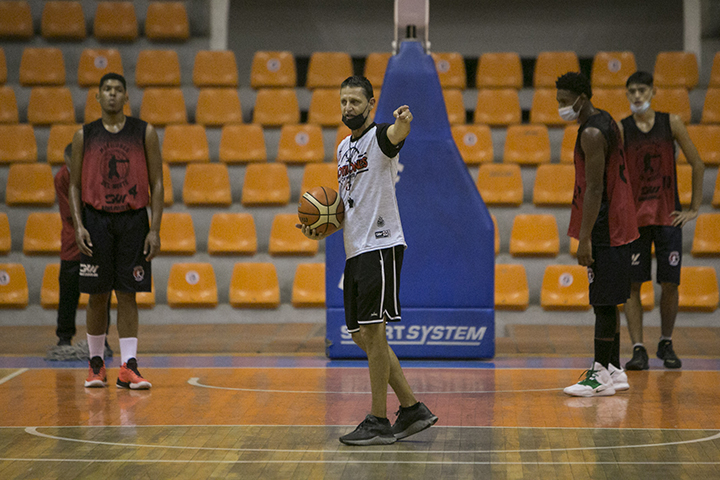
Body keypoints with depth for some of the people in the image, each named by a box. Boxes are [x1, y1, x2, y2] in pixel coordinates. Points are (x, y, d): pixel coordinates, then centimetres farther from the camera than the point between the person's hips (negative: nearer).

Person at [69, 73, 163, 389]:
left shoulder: (144, 133, 3)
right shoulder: (84, 136, 6)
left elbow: (156, 184, 2)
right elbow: (75, 185, 7)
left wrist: (155, 230, -5)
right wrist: (78, 226, -6)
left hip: (133, 221, -1)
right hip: (96, 221, 1)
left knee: (127, 295, -1)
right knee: (97, 295, 5)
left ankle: (128, 367, -1)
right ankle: (96, 363, 17)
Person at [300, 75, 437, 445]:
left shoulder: (380, 136, -8)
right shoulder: (343, 148, 18)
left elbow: (396, 134, -34)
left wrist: (404, 122, -58)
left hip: (381, 246, -9)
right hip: (355, 249, 9)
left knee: (372, 331, -9)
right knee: (361, 335, 10)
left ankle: (379, 422, -2)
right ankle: (412, 409, 18)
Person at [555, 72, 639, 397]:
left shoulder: (591, 134, -17)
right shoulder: (607, 122, 15)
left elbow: (594, 189, -21)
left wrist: (584, 239, -21)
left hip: (604, 230, -10)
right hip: (616, 225, 10)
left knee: (603, 303, -7)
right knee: (607, 302, 13)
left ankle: (600, 376, -4)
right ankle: (614, 371, 18)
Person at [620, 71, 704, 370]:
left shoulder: (671, 123, 0)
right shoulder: (621, 129, -1)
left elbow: (697, 165, 6)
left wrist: (694, 209, 2)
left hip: (668, 217, 0)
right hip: (634, 218, 0)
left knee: (669, 284, 2)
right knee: (632, 285, -4)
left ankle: (666, 345, 20)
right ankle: (638, 349, 0)